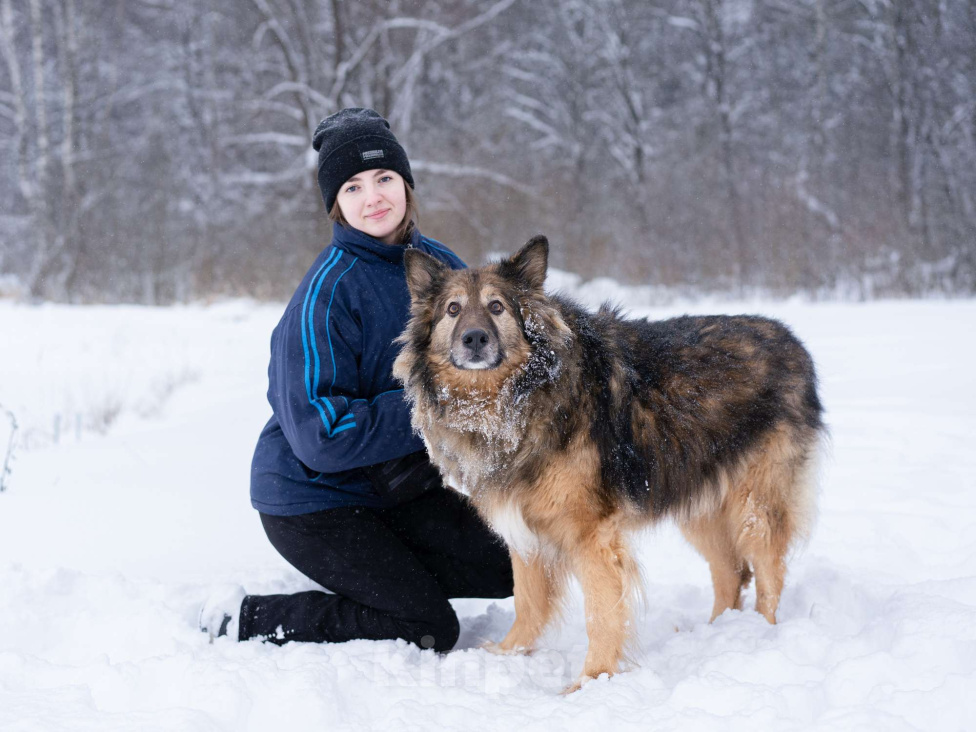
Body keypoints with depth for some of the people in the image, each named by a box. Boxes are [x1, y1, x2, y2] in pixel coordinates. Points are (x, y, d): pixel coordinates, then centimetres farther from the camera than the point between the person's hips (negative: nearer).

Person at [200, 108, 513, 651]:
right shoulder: (327, 294, -23)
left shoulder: (436, 263, -2)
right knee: (430, 630, -10)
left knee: (508, 567, -2)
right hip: (312, 499, -7)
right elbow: (318, 434, -27)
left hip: (396, 484, 7)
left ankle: (383, 576, 17)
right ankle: (241, 619, 0)